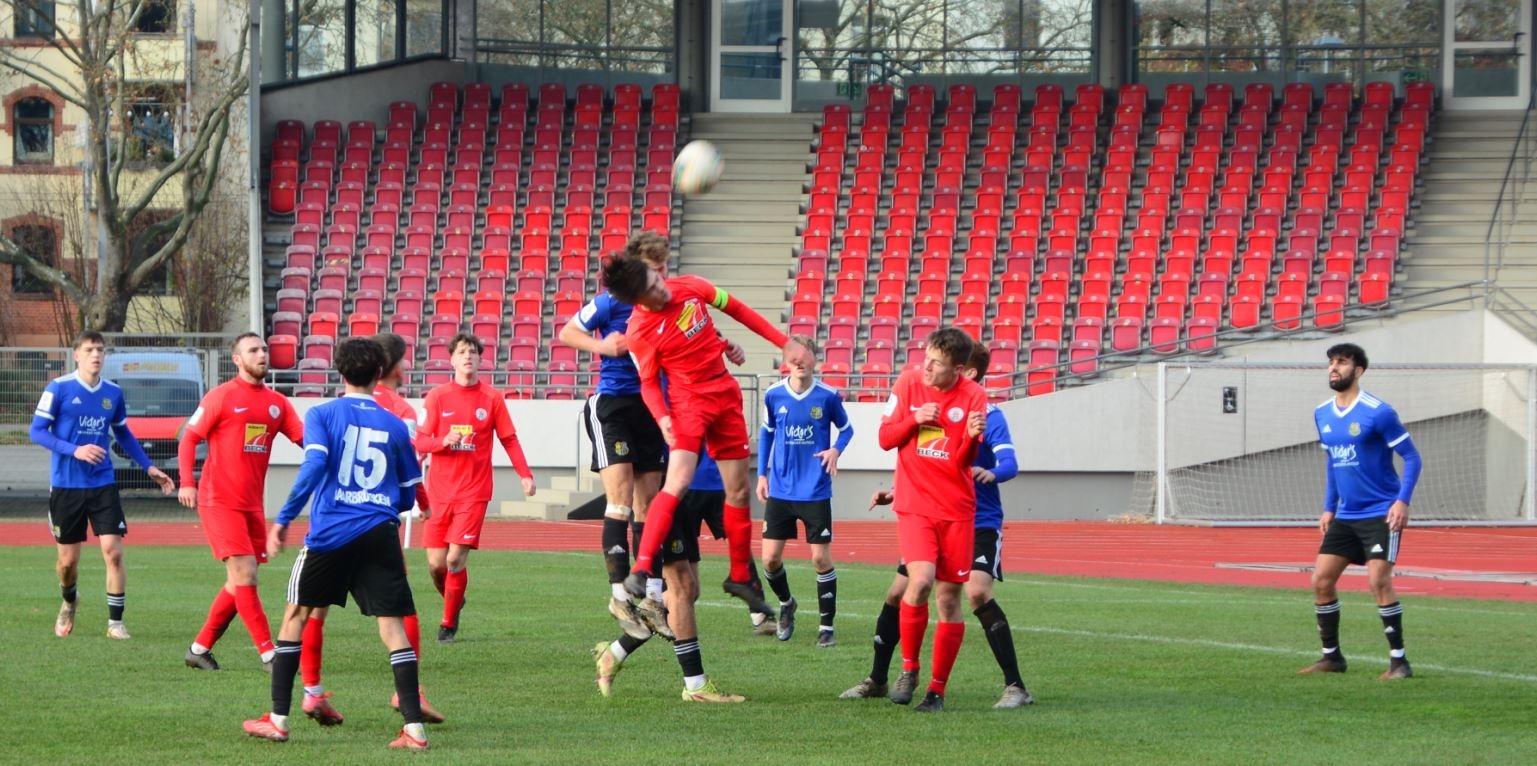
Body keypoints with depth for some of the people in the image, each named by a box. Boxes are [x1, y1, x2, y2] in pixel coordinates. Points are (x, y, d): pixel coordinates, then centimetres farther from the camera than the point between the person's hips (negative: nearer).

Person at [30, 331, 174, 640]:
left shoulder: (113, 393, 5)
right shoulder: (59, 388, -7)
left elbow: (123, 435, 20)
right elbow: (37, 432, -8)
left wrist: (149, 468, 16)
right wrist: (74, 450, -21)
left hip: (103, 484, 2)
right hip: (66, 485, -2)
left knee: (113, 551, -10)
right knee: (68, 559, 6)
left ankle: (115, 622, -1)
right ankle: (69, 603, 38)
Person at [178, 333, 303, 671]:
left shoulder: (277, 403, 11)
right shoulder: (221, 397, -5)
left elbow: (305, 438, 7)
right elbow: (189, 439, -4)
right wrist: (187, 482, -17)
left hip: (253, 504, 7)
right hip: (220, 501, -7)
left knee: (239, 583, 9)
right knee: (245, 575, -12)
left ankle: (199, 649, 20)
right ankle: (268, 653, -12)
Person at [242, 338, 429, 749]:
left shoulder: (322, 415, 1)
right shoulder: (395, 426, 8)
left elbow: (314, 465, -16)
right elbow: (409, 494, 14)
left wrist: (284, 518, -13)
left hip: (330, 531, -1)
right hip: (380, 534, 1)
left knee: (297, 614, 15)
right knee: (392, 626, 0)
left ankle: (278, 719, 16)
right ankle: (414, 728, -8)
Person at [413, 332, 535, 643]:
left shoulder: (492, 398, 2)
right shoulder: (437, 397, 3)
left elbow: (509, 439, 5)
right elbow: (419, 441, 3)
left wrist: (525, 474, -5)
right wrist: (444, 442, -17)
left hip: (474, 492, -2)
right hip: (440, 491, 2)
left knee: (456, 559, -12)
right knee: (436, 562, 0)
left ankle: (449, 623, 4)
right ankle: (453, 603, 30)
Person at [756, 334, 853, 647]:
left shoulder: (828, 396, -8)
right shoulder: (774, 395, -2)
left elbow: (846, 429, 7)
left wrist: (836, 450, -13)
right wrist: (762, 474, 10)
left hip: (815, 492, -2)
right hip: (780, 490, 2)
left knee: (821, 558, -2)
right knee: (770, 557, 1)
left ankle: (826, 626, 10)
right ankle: (786, 604, 31)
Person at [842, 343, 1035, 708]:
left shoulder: (988, 416, -10)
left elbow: (1009, 464, -22)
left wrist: (991, 473, -44)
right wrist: (895, 494, 9)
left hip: (978, 523, -7)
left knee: (977, 592, -25)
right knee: (898, 594, 6)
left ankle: (1015, 687, -20)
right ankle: (876, 681, 23)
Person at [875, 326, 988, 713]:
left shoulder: (974, 397, -4)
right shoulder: (908, 384, 0)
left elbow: (964, 462, -7)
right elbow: (885, 438, 4)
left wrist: (972, 437, -27)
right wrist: (915, 420, -13)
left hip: (957, 510, 0)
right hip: (915, 506, 0)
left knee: (948, 597, 1)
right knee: (921, 581, -20)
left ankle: (937, 689, 11)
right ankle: (908, 669, 1)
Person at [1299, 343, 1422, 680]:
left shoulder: (1378, 413, -13)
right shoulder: (1322, 415, 7)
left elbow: (1411, 457, -10)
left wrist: (1403, 501, -19)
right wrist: (1329, 507, 16)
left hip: (1380, 514, -7)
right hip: (1344, 516, 7)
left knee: (1379, 580, -15)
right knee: (1321, 580, 2)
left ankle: (1399, 661, -5)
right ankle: (1331, 656, 15)